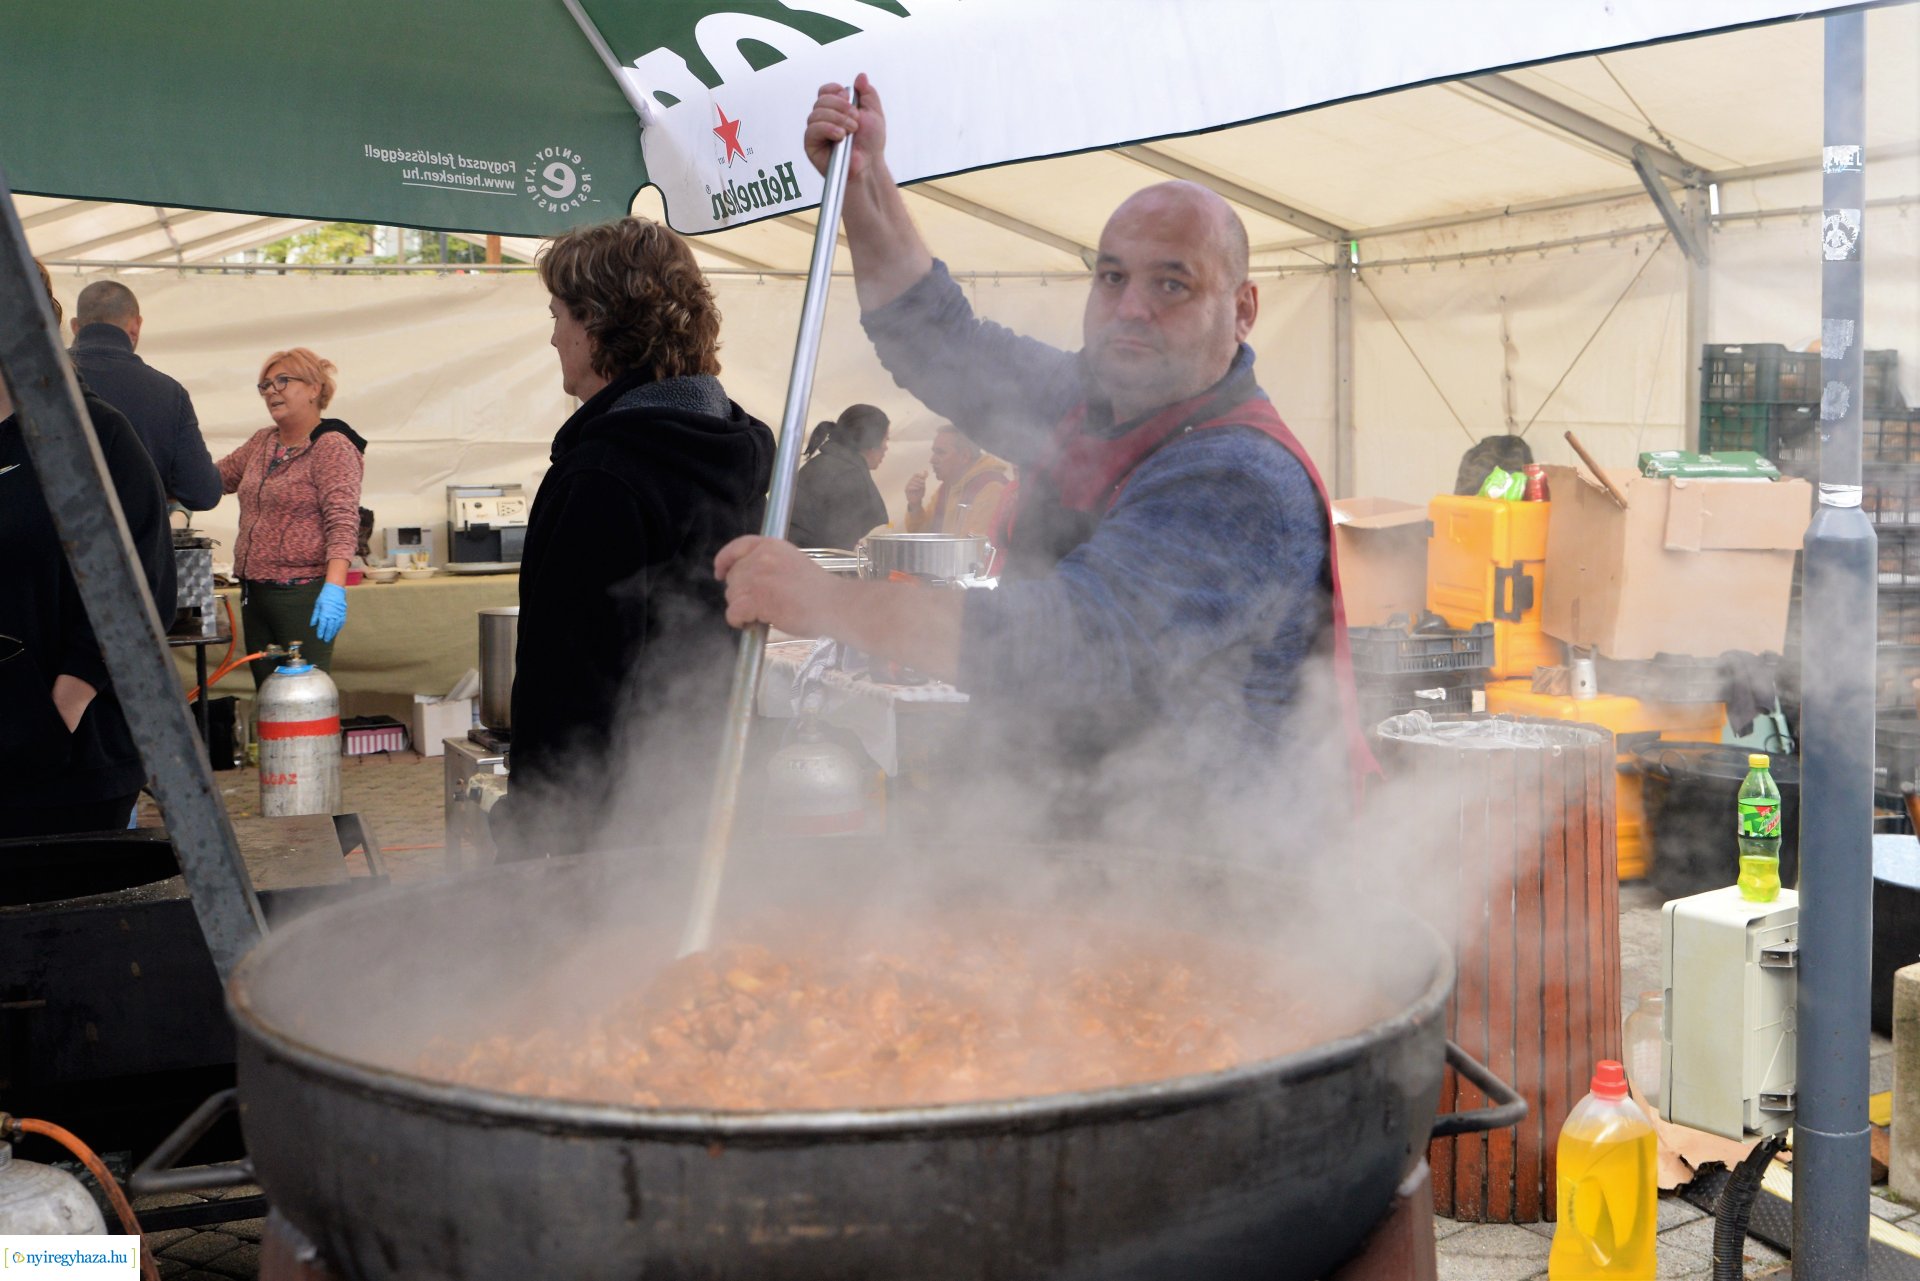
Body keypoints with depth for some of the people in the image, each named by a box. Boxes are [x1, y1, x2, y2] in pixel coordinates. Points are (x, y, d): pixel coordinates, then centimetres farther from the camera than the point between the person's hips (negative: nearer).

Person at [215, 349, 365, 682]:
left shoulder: (333, 448, -9)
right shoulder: (261, 443, 15)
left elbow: (342, 523, -18)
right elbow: (219, 477, 27)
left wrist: (334, 586, -28)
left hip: (304, 593, -8)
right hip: (255, 592, 8)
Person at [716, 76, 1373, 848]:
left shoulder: (1241, 482, -19)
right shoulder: (1091, 408, 11)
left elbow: (1083, 644, -30)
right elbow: (945, 349, 26)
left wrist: (827, 602, -30)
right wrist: (865, 184, 16)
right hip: (1061, 828, 8)